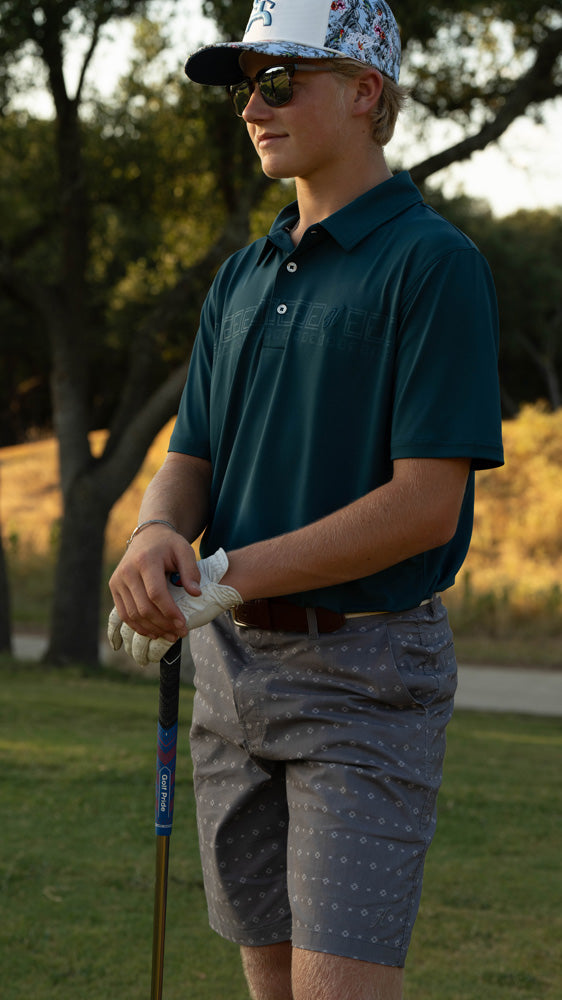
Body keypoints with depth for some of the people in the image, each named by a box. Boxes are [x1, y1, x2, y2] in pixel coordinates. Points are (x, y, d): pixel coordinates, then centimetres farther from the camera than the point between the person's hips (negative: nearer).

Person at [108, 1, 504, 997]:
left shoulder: (433, 263, -10)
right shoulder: (242, 277, 14)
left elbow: (426, 503, -17)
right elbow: (190, 459, 13)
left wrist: (229, 578, -19)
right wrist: (156, 537, -11)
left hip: (366, 667, -7)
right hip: (233, 664, 7)